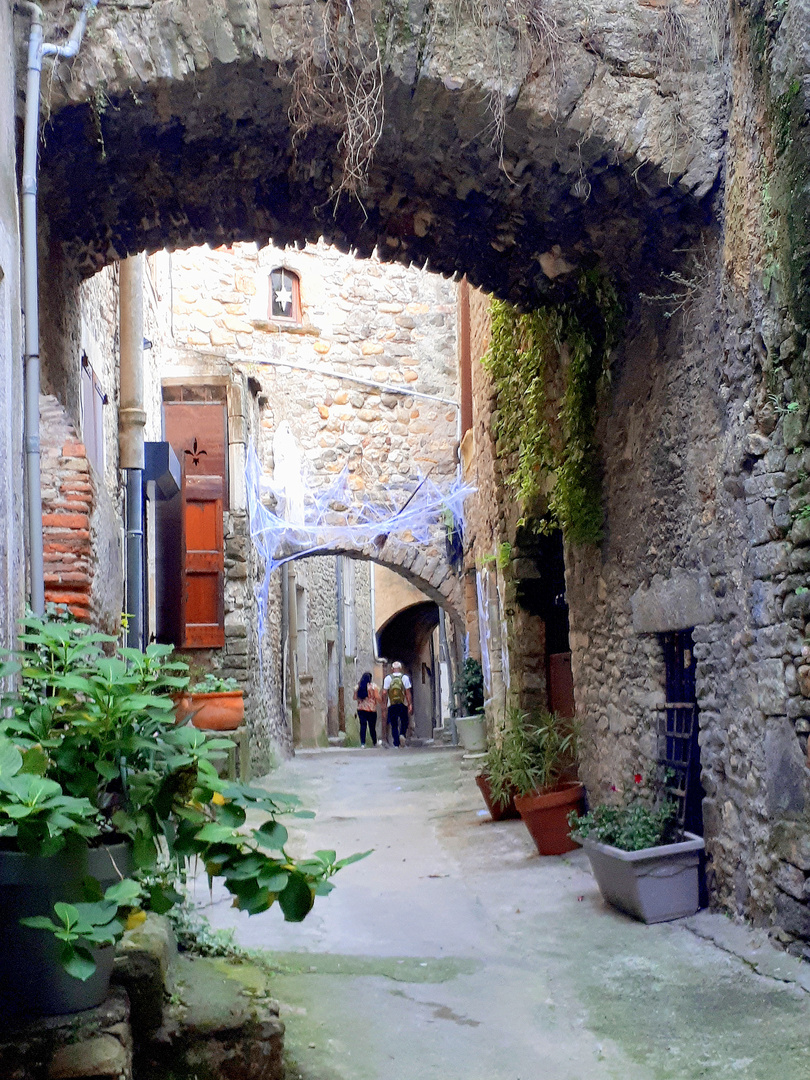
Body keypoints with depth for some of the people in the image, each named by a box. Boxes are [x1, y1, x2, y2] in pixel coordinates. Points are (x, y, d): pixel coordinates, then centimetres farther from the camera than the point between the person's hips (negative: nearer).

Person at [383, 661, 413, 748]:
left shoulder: (388, 678, 1)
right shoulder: (405, 677, -1)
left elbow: (384, 693, -2)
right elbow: (408, 692, -3)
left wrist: (385, 705, 7)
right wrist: (410, 705, 0)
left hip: (391, 705, 0)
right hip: (402, 705, 0)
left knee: (394, 725, 6)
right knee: (404, 722, 15)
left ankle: (396, 744, 1)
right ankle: (402, 734, -12)